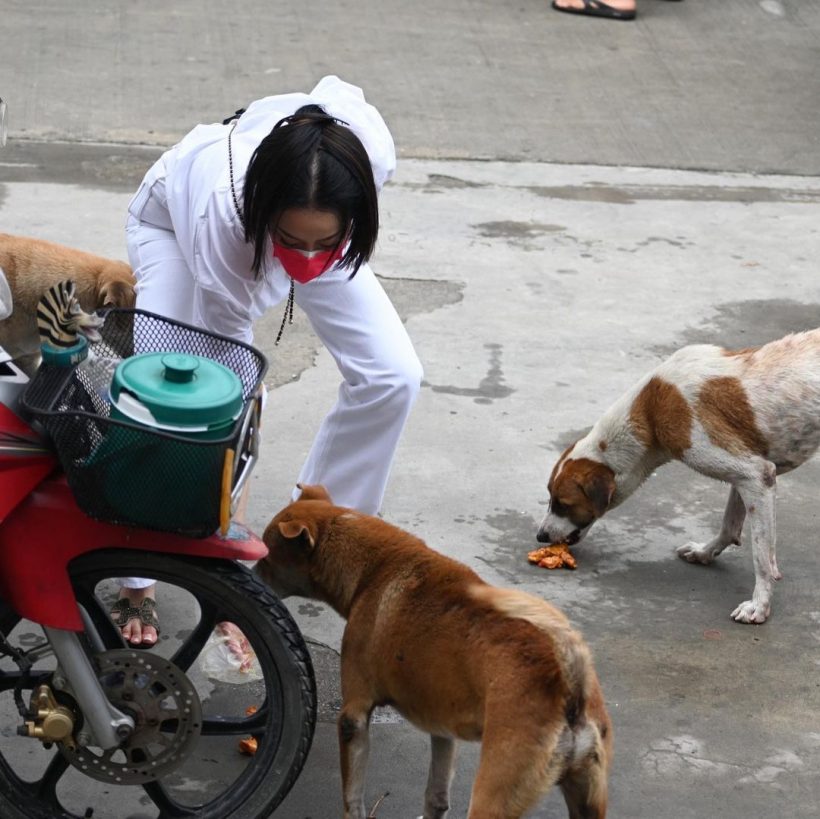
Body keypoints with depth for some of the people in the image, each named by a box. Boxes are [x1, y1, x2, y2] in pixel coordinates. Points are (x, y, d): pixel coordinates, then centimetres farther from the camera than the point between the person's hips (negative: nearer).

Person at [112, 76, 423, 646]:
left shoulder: (371, 153, -41)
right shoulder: (224, 208, -47)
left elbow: (339, 93, -13)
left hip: (302, 211, 3)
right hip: (177, 218, -3)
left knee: (393, 377, -10)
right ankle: (136, 581, -3)